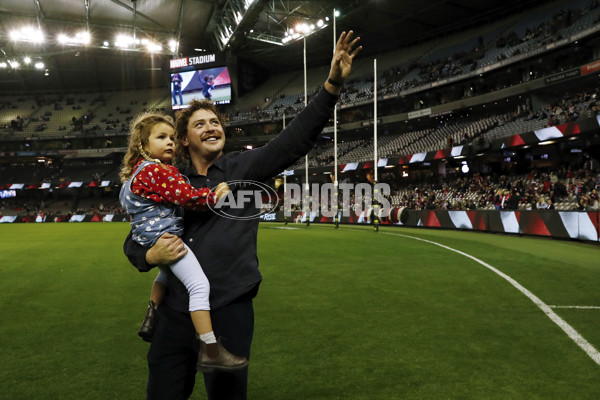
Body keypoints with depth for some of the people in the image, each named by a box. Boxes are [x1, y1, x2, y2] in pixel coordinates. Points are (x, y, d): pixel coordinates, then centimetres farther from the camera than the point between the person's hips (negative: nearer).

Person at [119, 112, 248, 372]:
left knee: (167, 271, 39)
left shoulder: (140, 170, 16)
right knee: (199, 285, -15)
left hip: (150, 238, 11)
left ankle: (151, 318, 42)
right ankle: (210, 351, -16)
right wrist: (213, 196, -14)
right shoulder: (157, 171, -17)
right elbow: (187, 196, -24)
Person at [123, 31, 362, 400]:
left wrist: (332, 85, -23)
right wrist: (150, 256, -5)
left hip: (229, 313, -3)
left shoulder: (244, 168, 0)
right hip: (176, 313, 4)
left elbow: (296, 138, -13)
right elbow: (134, 240, 18)